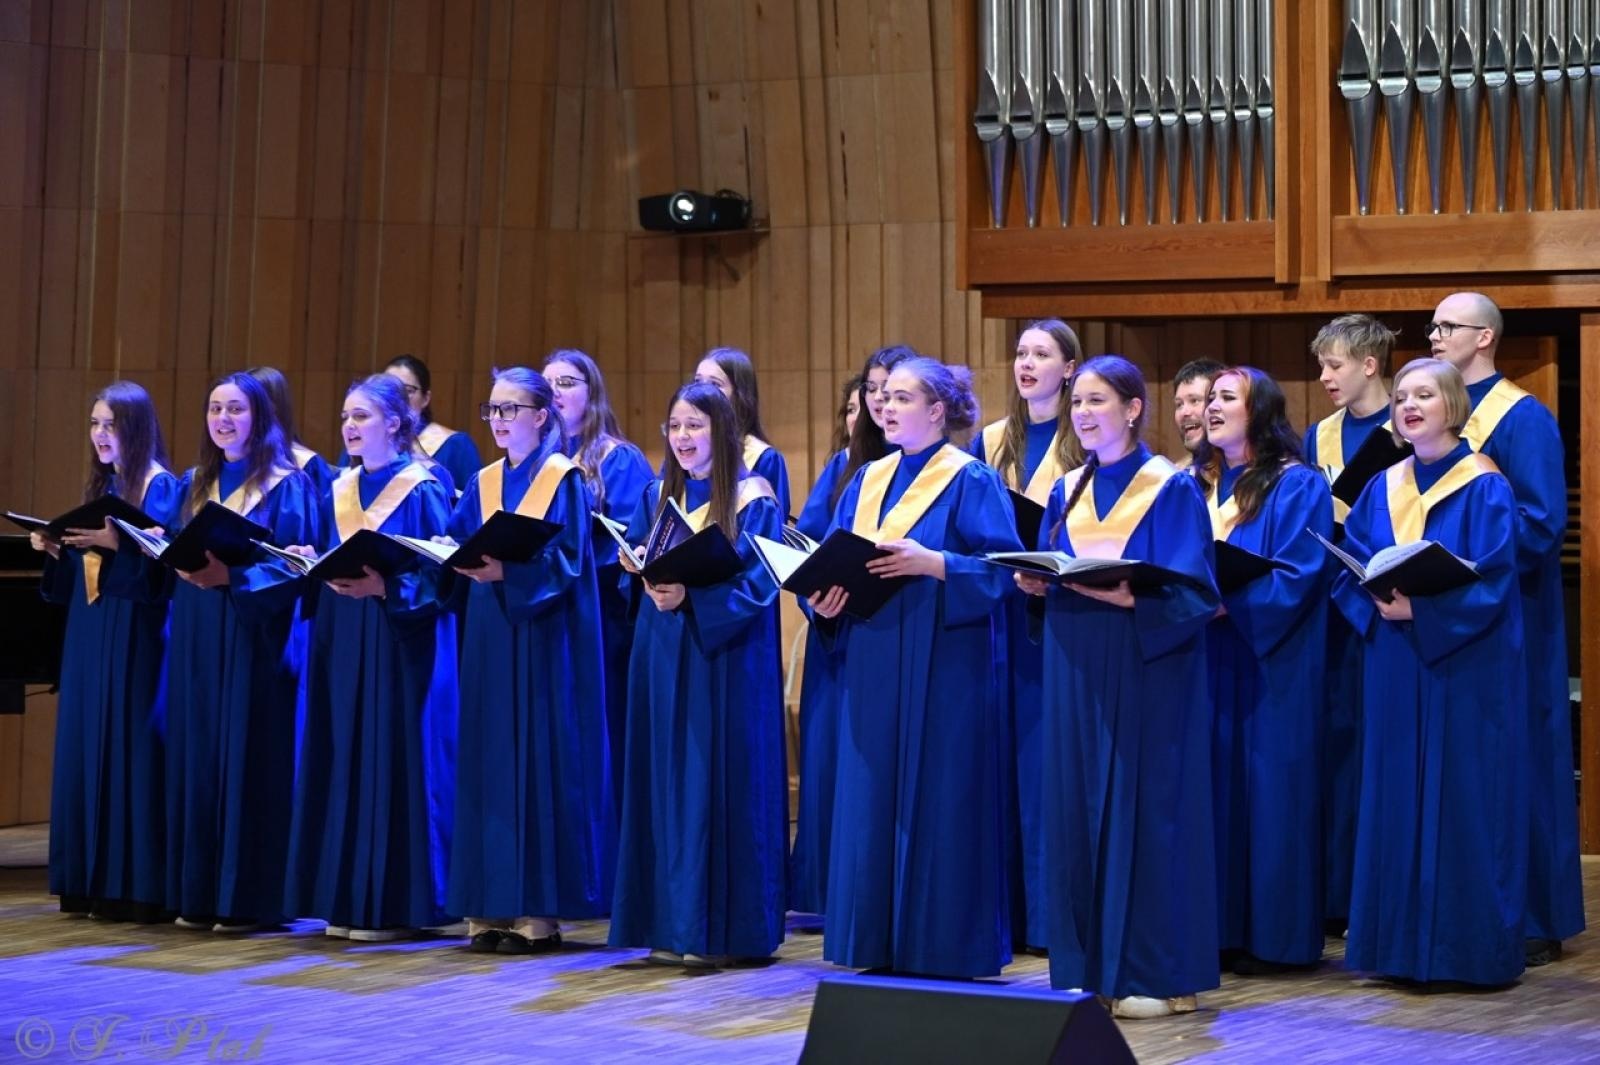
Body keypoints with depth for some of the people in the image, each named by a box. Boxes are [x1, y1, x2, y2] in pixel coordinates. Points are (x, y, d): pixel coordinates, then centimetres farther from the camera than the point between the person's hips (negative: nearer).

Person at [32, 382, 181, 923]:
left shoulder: (159, 486, -6)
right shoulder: (98, 486, 16)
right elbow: (83, 572, 18)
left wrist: (115, 543, -25)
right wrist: (56, 551, 0)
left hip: (132, 636, -8)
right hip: (87, 633, 8)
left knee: (129, 748, -8)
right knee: (85, 746, 6)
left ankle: (134, 884, -5)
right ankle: (91, 880, 10)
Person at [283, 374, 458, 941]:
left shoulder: (423, 491, -6)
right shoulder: (337, 493, 14)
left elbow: (438, 573, -12)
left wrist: (384, 588, -25)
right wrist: (310, 564, -5)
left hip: (399, 649, -6)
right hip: (340, 646, 7)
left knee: (393, 763, -5)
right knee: (343, 762, 6)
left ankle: (392, 904, 1)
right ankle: (347, 898, 13)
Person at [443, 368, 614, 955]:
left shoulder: (564, 480, -3)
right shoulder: (482, 484, 15)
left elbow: (566, 560, -13)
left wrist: (508, 571, -27)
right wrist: (468, 566, -12)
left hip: (542, 641, -6)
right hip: (489, 637, 6)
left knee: (538, 761, -6)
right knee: (487, 762, 4)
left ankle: (538, 909, -4)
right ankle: (492, 905, 7)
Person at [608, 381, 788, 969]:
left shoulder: (753, 502, -4)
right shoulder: (657, 498, 13)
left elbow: (756, 584, -12)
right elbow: (632, 564, 10)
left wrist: (690, 596, -24)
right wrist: (652, 586, -12)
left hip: (726, 660, -5)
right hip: (663, 653, 5)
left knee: (717, 781, -6)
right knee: (667, 781, 5)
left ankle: (719, 929, -2)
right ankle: (671, 923, 9)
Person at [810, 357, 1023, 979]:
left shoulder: (971, 482, -4)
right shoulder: (868, 482, 15)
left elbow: (1003, 567, -12)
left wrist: (930, 562, -23)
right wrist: (825, 601, -6)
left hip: (942, 670, -6)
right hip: (872, 668, 6)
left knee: (938, 805, -4)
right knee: (871, 803, 6)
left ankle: (944, 948, 4)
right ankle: (882, 946, 14)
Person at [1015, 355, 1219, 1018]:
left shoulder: (1173, 490, -3)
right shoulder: (1066, 493, 14)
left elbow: (1189, 594, -11)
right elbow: (1048, 578, 16)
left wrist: (1124, 592, -26)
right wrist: (1036, 582, -6)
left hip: (1146, 673, -5)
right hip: (1074, 672, 6)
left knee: (1145, 809, -5)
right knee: (1074, 810, 4)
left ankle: (1155, 975, 1)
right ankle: (1086, 968, 11)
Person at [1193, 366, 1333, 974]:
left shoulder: (1298, 487, -4)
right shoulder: (1194, 485, 16)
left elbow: (1298, 577, -13)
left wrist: (1227, 603, -23)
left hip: (1267, 664, -6)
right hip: (1202, 659, 6)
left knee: (1265, 790, -4)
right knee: (1209, 785, 5)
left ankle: (1270, 935, 2)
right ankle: (1214, 924, 11)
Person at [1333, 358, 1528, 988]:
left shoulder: (1484, 489, -5)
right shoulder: (1382, 490, 11)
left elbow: (1493, 583, -13)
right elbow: (1349, 574, 9)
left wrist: (1419, 609, -21)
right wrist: (1377, 603, -11)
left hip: (1464, 669, -5)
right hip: (1393, 667, 5)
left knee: (1464, 800, -3)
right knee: (1395, 797, 6)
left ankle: (1468, 947, 4)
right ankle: (1401, 942, 13)